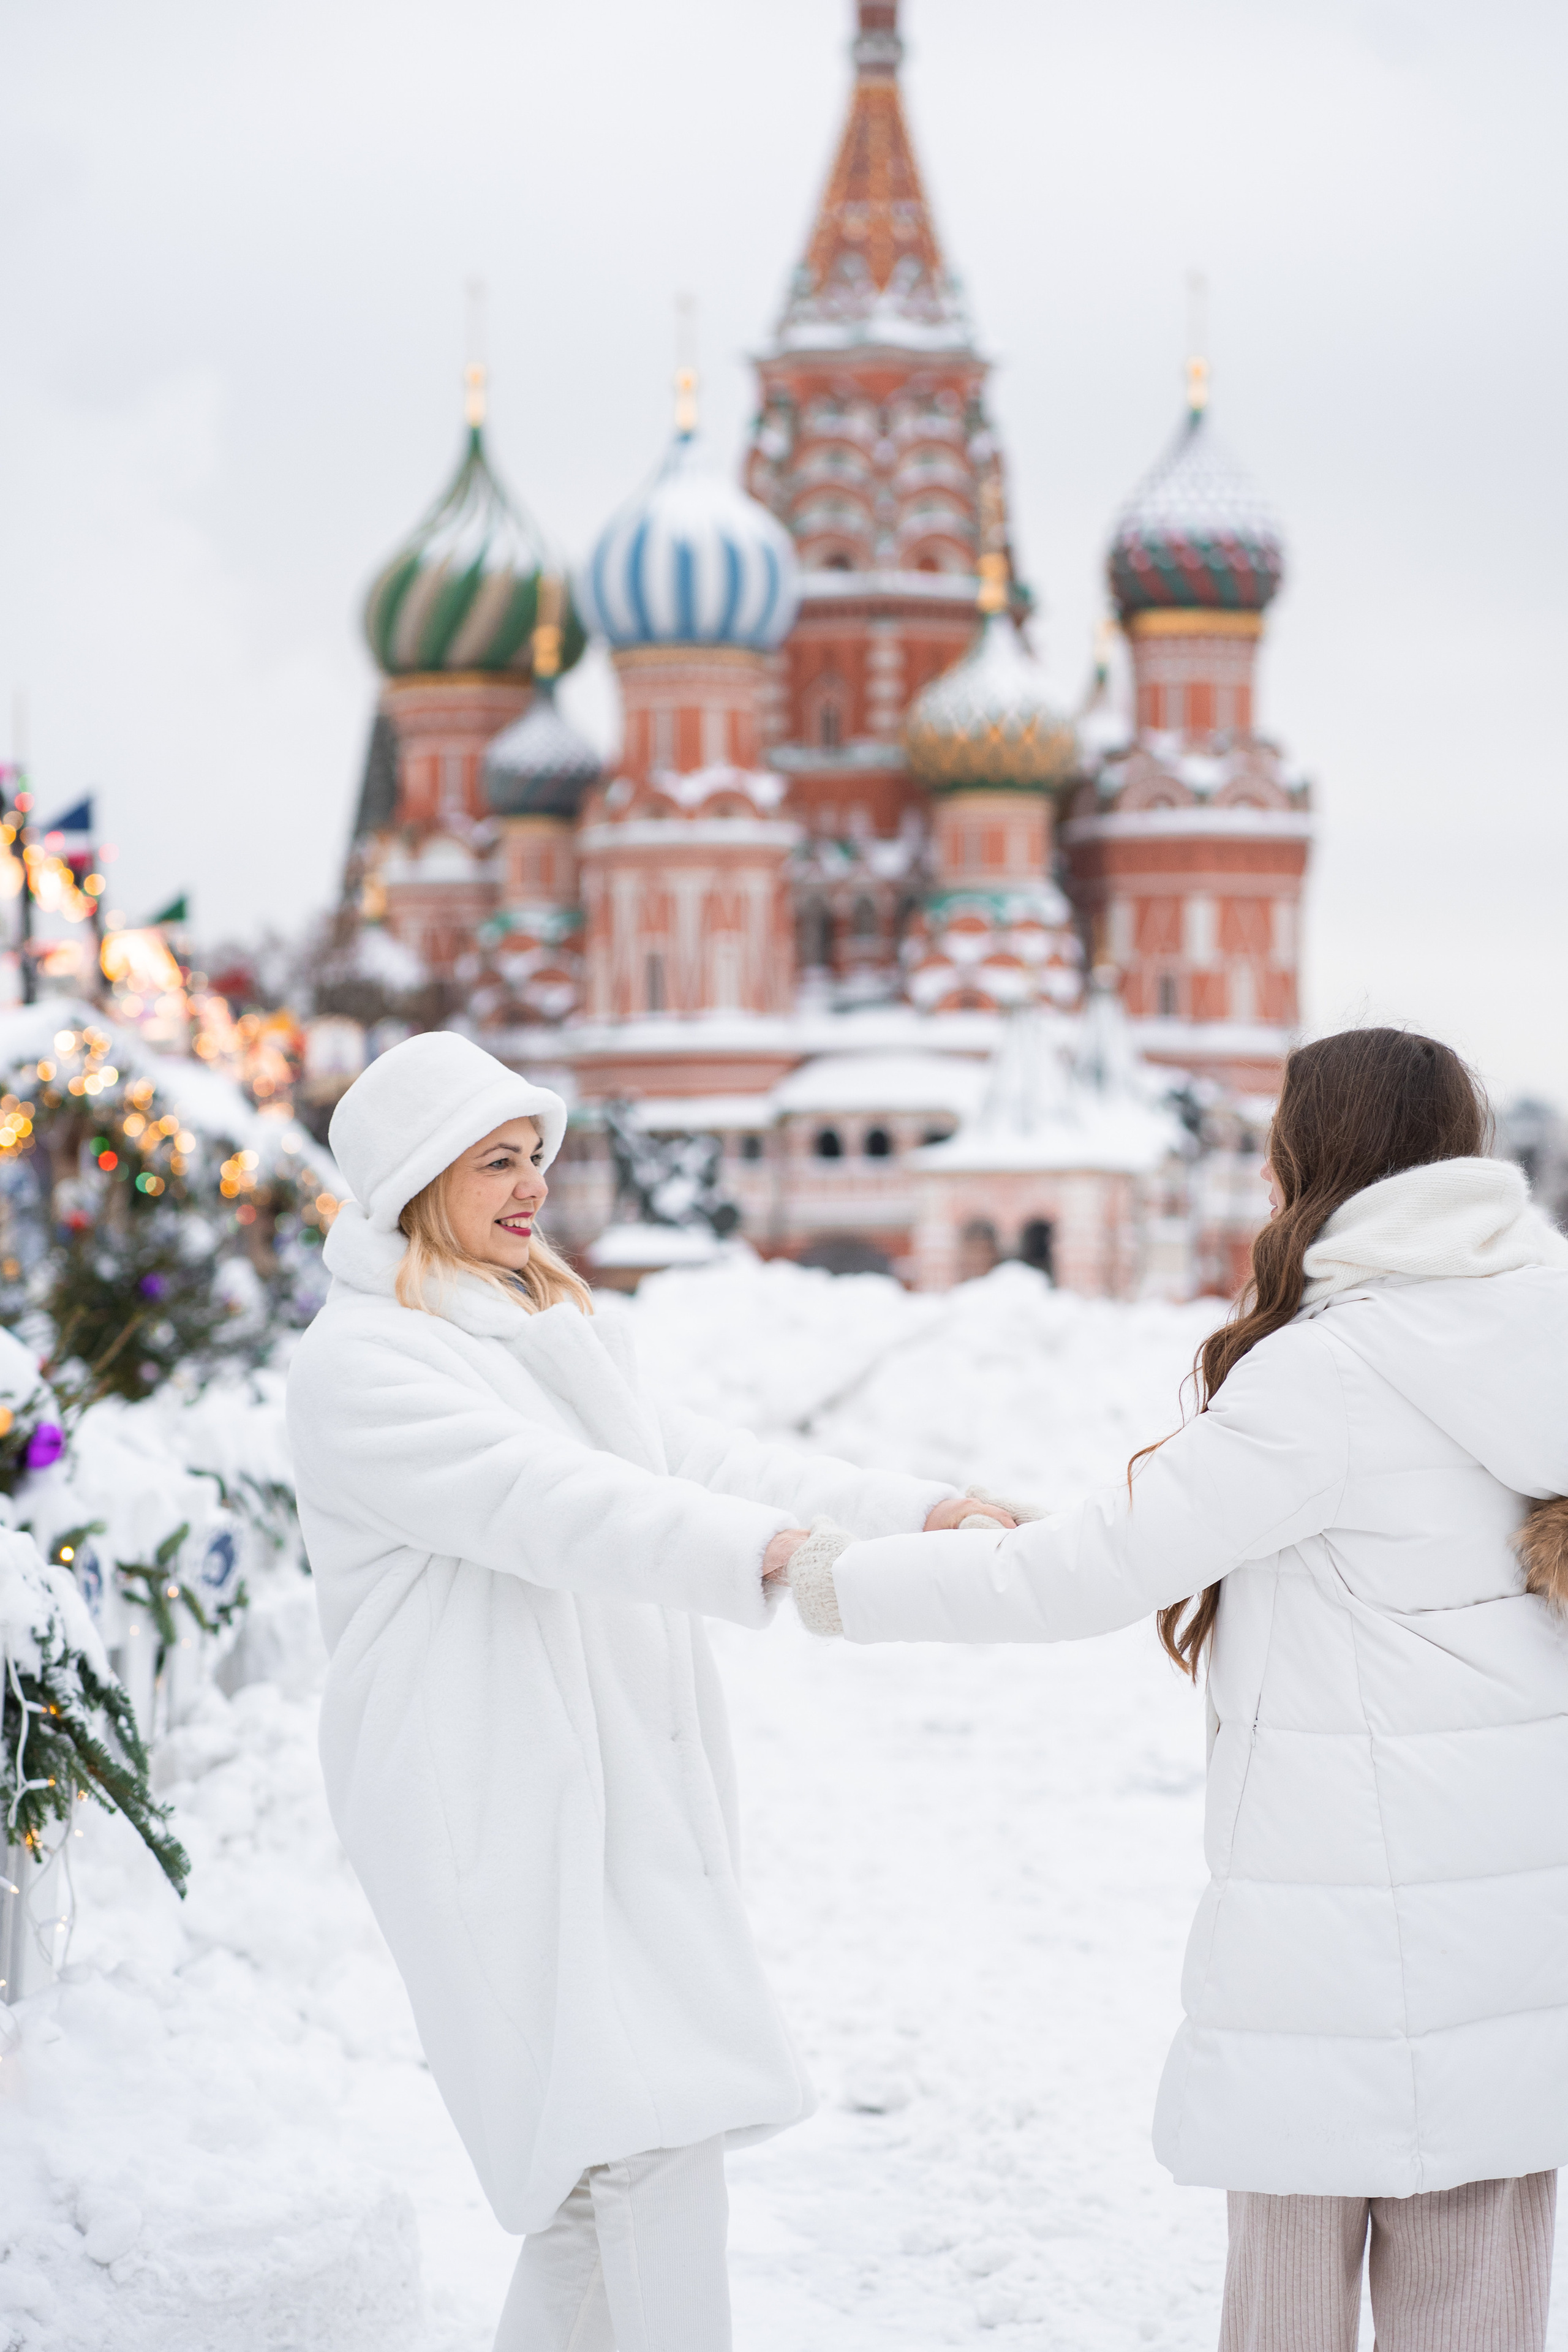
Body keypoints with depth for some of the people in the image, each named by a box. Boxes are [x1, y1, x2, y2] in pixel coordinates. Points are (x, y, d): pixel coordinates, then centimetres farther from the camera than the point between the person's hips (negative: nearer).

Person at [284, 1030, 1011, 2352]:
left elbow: (700, 1464, 12)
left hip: (631, 1796, 8)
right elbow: (551, 1508, -22)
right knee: (651, 2142, -16)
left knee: (605, 2156, 8)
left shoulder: (558, 1334, 20)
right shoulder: (358, 1365, -8)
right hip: (499, 1807, -8)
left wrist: (920, 1514, -1)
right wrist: (776, 1551, -33)